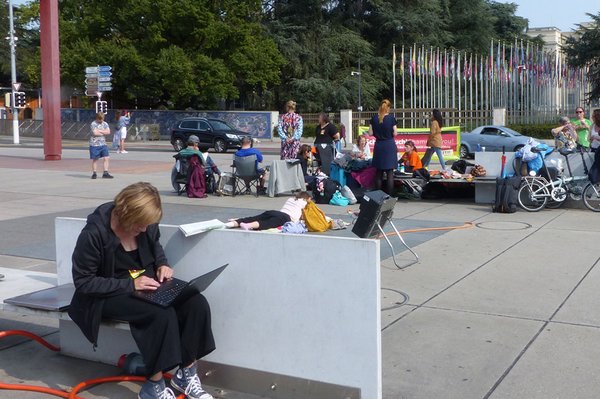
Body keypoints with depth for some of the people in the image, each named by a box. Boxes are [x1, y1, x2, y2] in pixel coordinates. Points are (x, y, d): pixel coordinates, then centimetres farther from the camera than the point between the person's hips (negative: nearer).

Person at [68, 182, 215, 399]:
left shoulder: (145, 222, -5)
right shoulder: (94, 233, -23)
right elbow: (83, 282, -20)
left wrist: (163, 264, -4)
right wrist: (130, 284, -26)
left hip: (147, 283, 6)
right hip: (109, 296, -6)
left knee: (196, 304, -19)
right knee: (162, 313, -33)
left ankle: (186, 374, -4)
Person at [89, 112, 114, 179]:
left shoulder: (105, 124, 9)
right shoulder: (93, 124, -7)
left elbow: (108, 132, -4)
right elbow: (95, 133, -20)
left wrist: (99, 131, -11)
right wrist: (104, 132, -6)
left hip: (103, 144, 4)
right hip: (94, 144, -4)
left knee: (106, 158, -4)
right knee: (95, 159, 5)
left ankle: (105, 173, 0)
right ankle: (94, 173, 16)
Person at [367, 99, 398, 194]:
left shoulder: (374, 118, -1)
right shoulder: (391, 118, -9)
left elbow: (370, 133, 1)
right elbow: (395, 133, -7)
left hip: (378, 145, 3)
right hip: (389, 145, -3)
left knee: (378, 172, 10)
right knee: (390, 172, 1)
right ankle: (389, 194, -1)